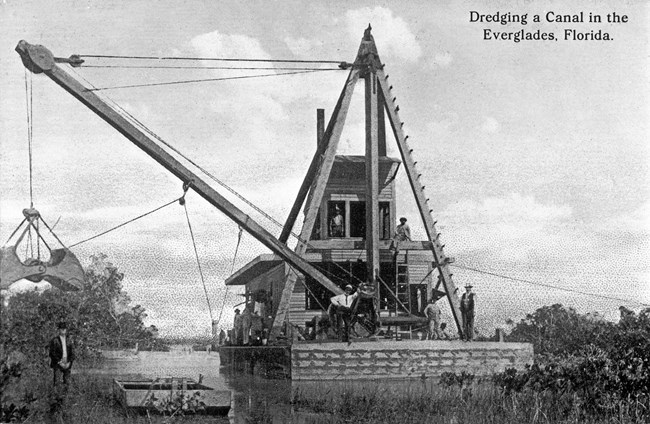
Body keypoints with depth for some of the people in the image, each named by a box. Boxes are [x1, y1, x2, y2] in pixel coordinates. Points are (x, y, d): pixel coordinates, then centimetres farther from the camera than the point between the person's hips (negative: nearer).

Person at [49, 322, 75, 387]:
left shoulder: (68, 340, 9)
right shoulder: (54, 340, -3)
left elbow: (72, 352, 10)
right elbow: (52, 353, -5)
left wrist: (69, 362, -3)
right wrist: (59, 362, -10)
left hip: (67, 364, 3)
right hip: (57, 364, -3)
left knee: (66, 381, 1)